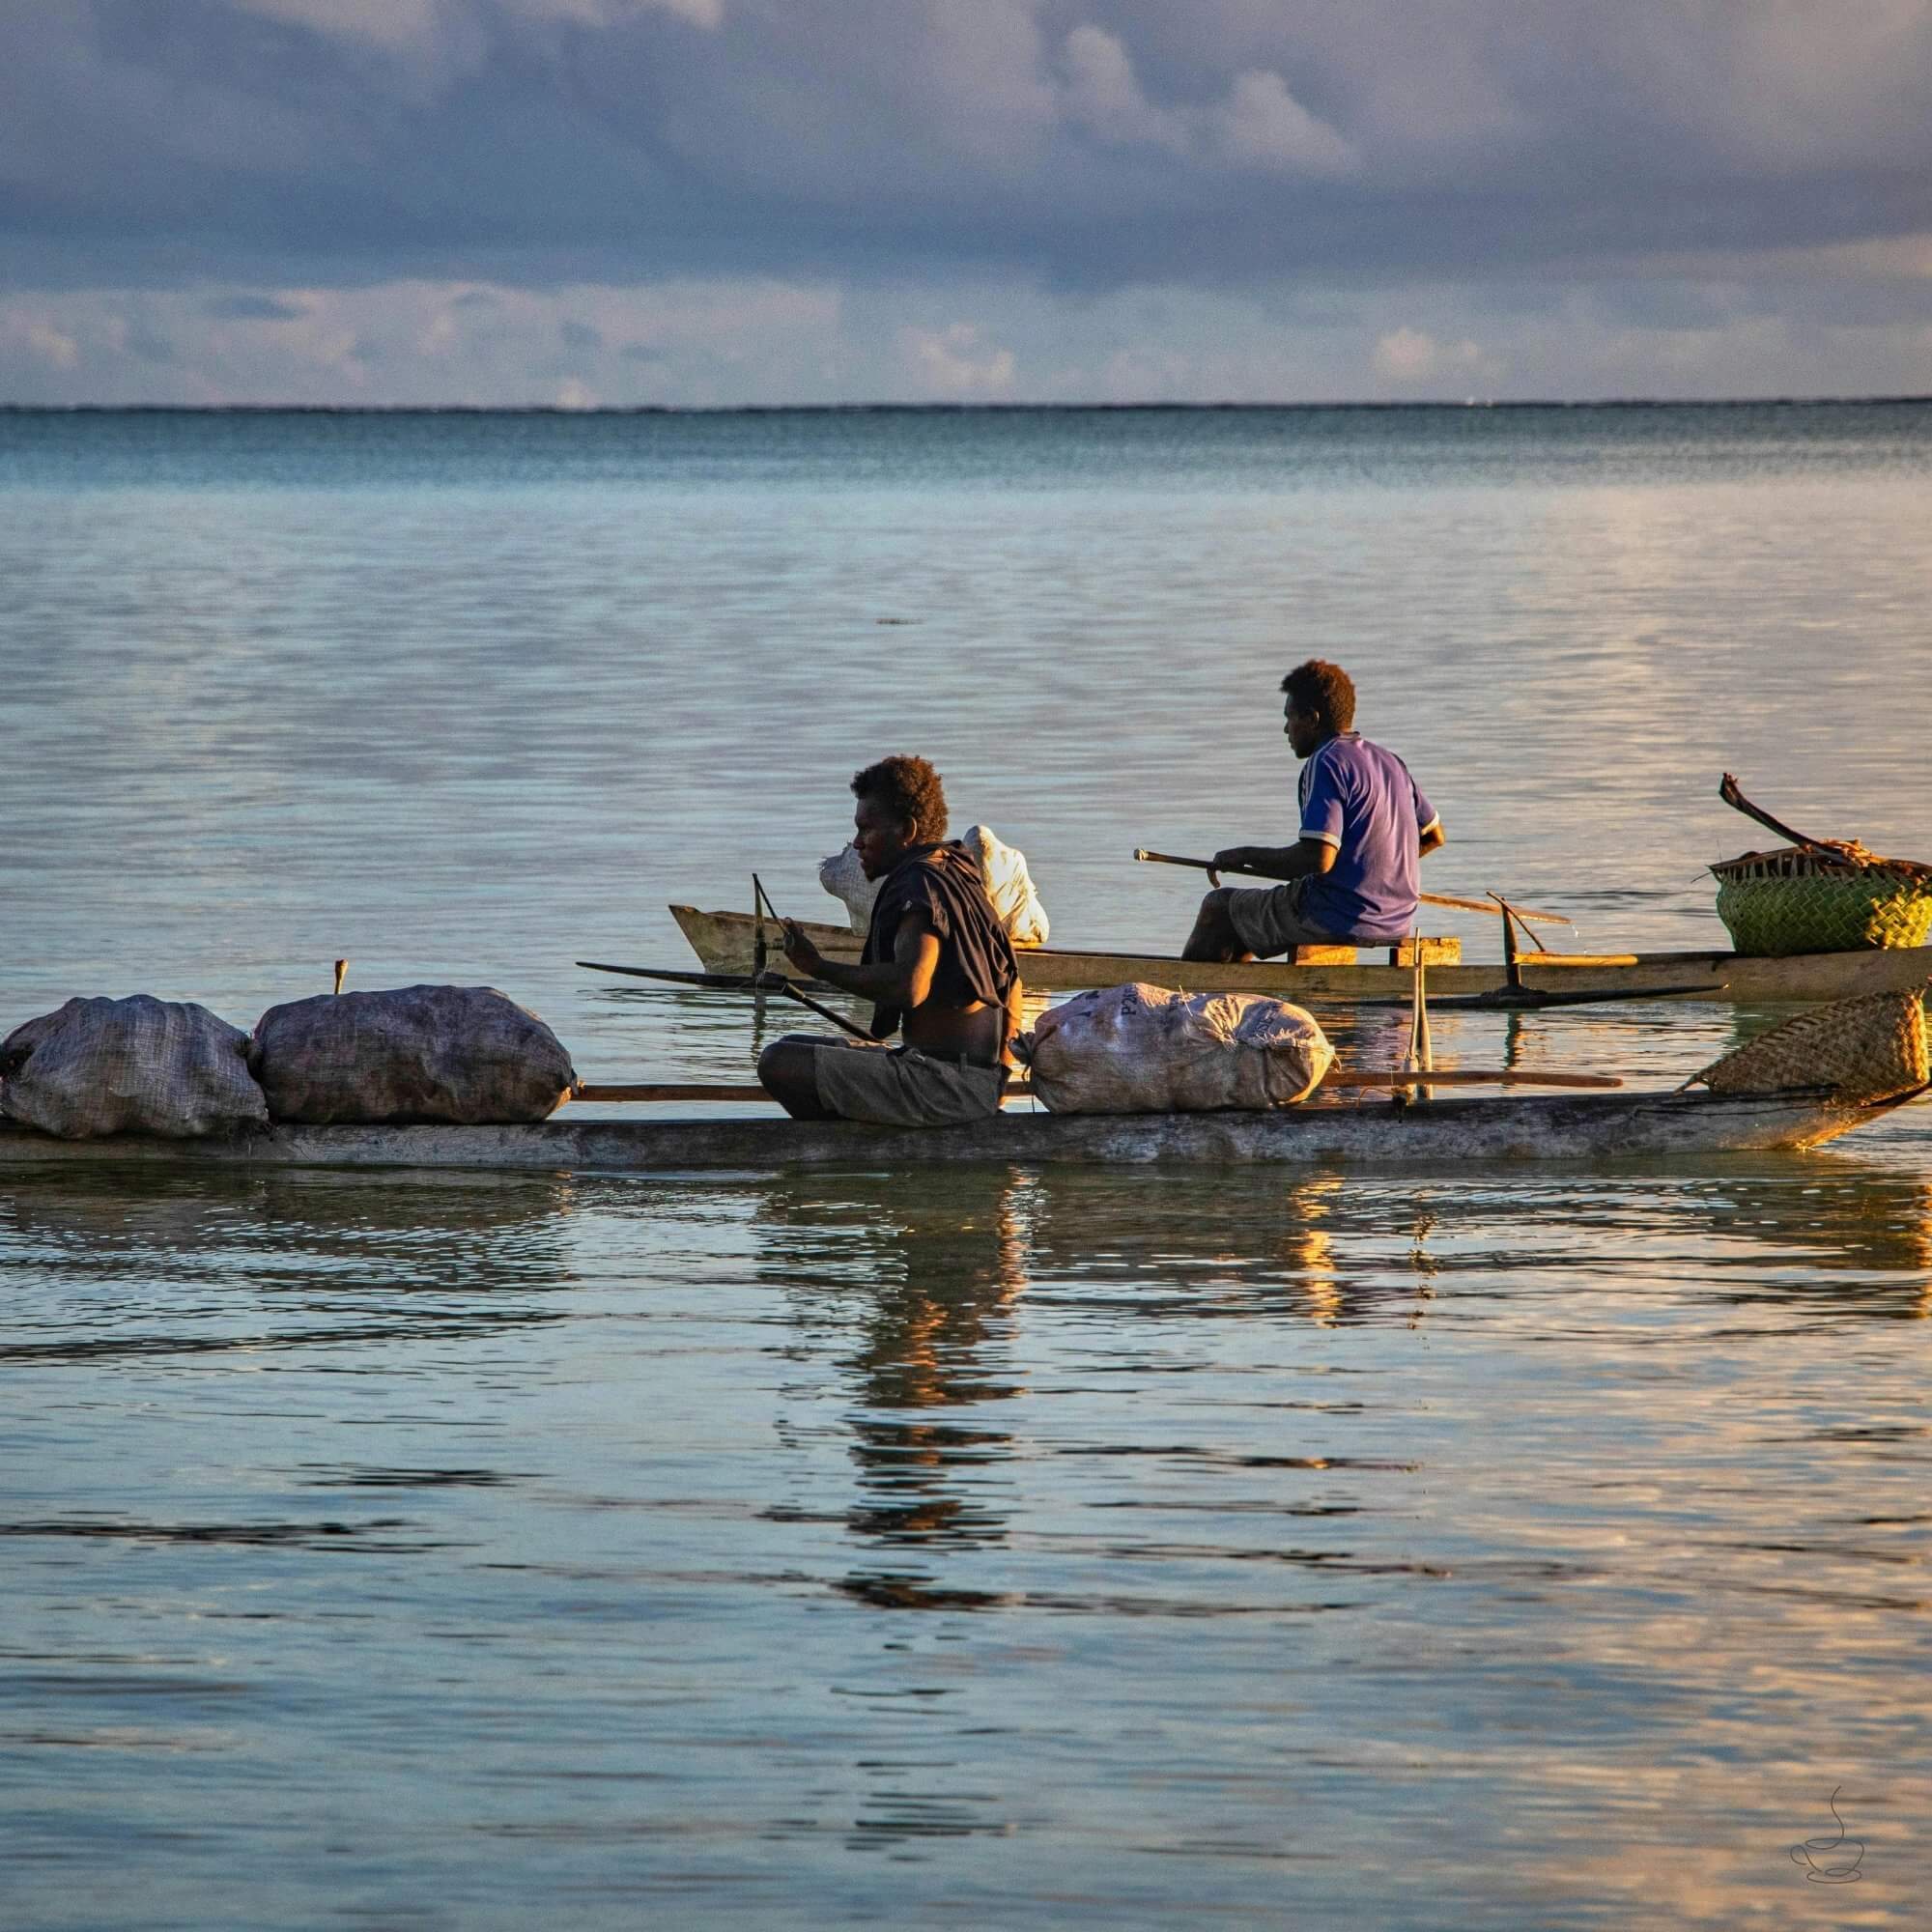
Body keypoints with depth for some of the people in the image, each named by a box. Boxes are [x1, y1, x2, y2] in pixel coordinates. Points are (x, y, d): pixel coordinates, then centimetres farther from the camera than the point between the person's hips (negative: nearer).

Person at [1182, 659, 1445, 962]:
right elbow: (1434, 836, 20)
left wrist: (1245, 856, -11)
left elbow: (1318, 858, -24)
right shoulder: (1391, 763, 11)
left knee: (1219, 905, 13)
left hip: (1337, 920, -9)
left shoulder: (1326, 764, -15)